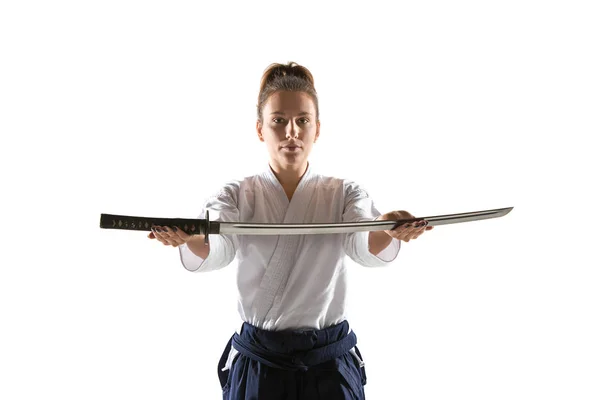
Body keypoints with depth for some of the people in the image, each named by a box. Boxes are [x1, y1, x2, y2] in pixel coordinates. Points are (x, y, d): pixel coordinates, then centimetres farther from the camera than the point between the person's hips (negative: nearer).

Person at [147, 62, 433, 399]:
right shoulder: (238, 195, -2)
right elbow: (217, 250, -21)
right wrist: (189, 238, -43)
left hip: (330, 362, 0)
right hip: (256, 362, 0)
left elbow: (364, 245, -21)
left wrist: (388, 231, -43)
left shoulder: (344, 194, -2)